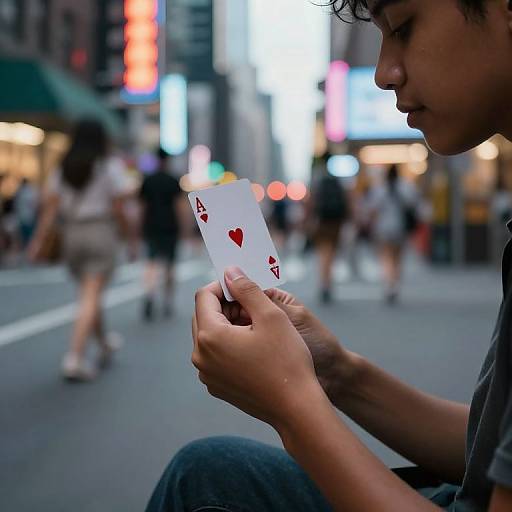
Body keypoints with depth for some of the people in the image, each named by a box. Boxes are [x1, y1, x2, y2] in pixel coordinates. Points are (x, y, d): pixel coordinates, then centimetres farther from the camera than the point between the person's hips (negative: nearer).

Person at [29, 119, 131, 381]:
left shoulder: (63, 169, 8)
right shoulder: (110, 167, -4)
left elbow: (50, 207, 0)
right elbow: (117, 209, -9)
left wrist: (38, 240, -1)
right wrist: (128, 230, 5)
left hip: (71, 233, 5)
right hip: (100, 232, -5)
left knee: (89, 293, 19)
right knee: (91, 297, -7)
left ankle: (105, 343, 36)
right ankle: (75, 358, -15)